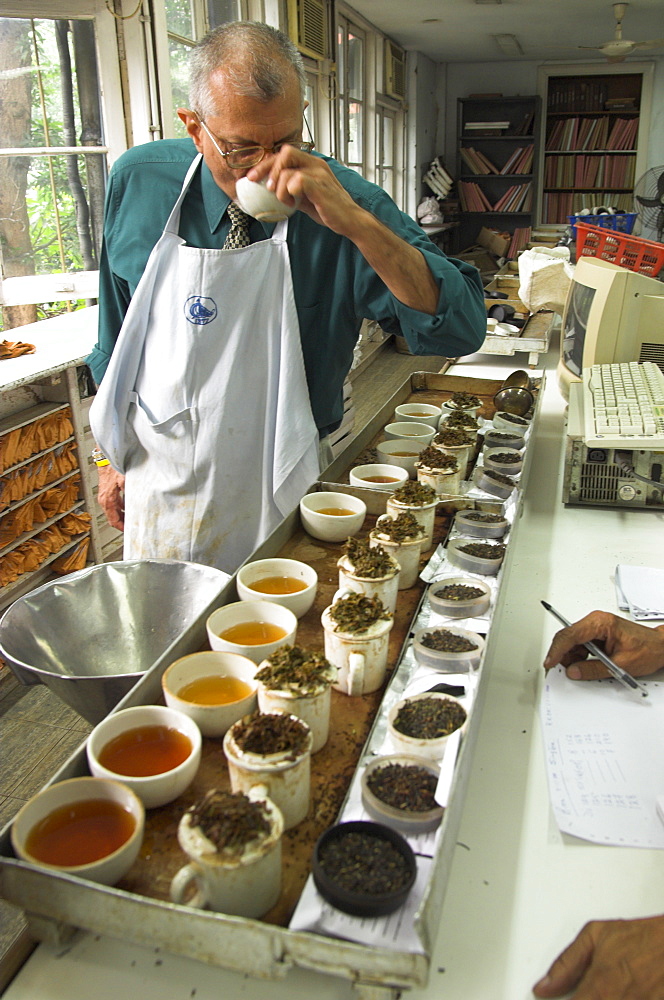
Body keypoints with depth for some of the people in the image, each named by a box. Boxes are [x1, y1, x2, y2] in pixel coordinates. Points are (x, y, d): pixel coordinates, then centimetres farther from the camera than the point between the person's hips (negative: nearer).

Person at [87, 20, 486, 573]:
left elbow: (462, 329, -24)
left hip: (283, 504, -2)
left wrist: (354, 222, -34)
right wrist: (113, 456, 13)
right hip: (159, 486, 3)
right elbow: (116, 335, 6)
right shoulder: (139, 181, -7)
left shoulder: (341, 201, -15)